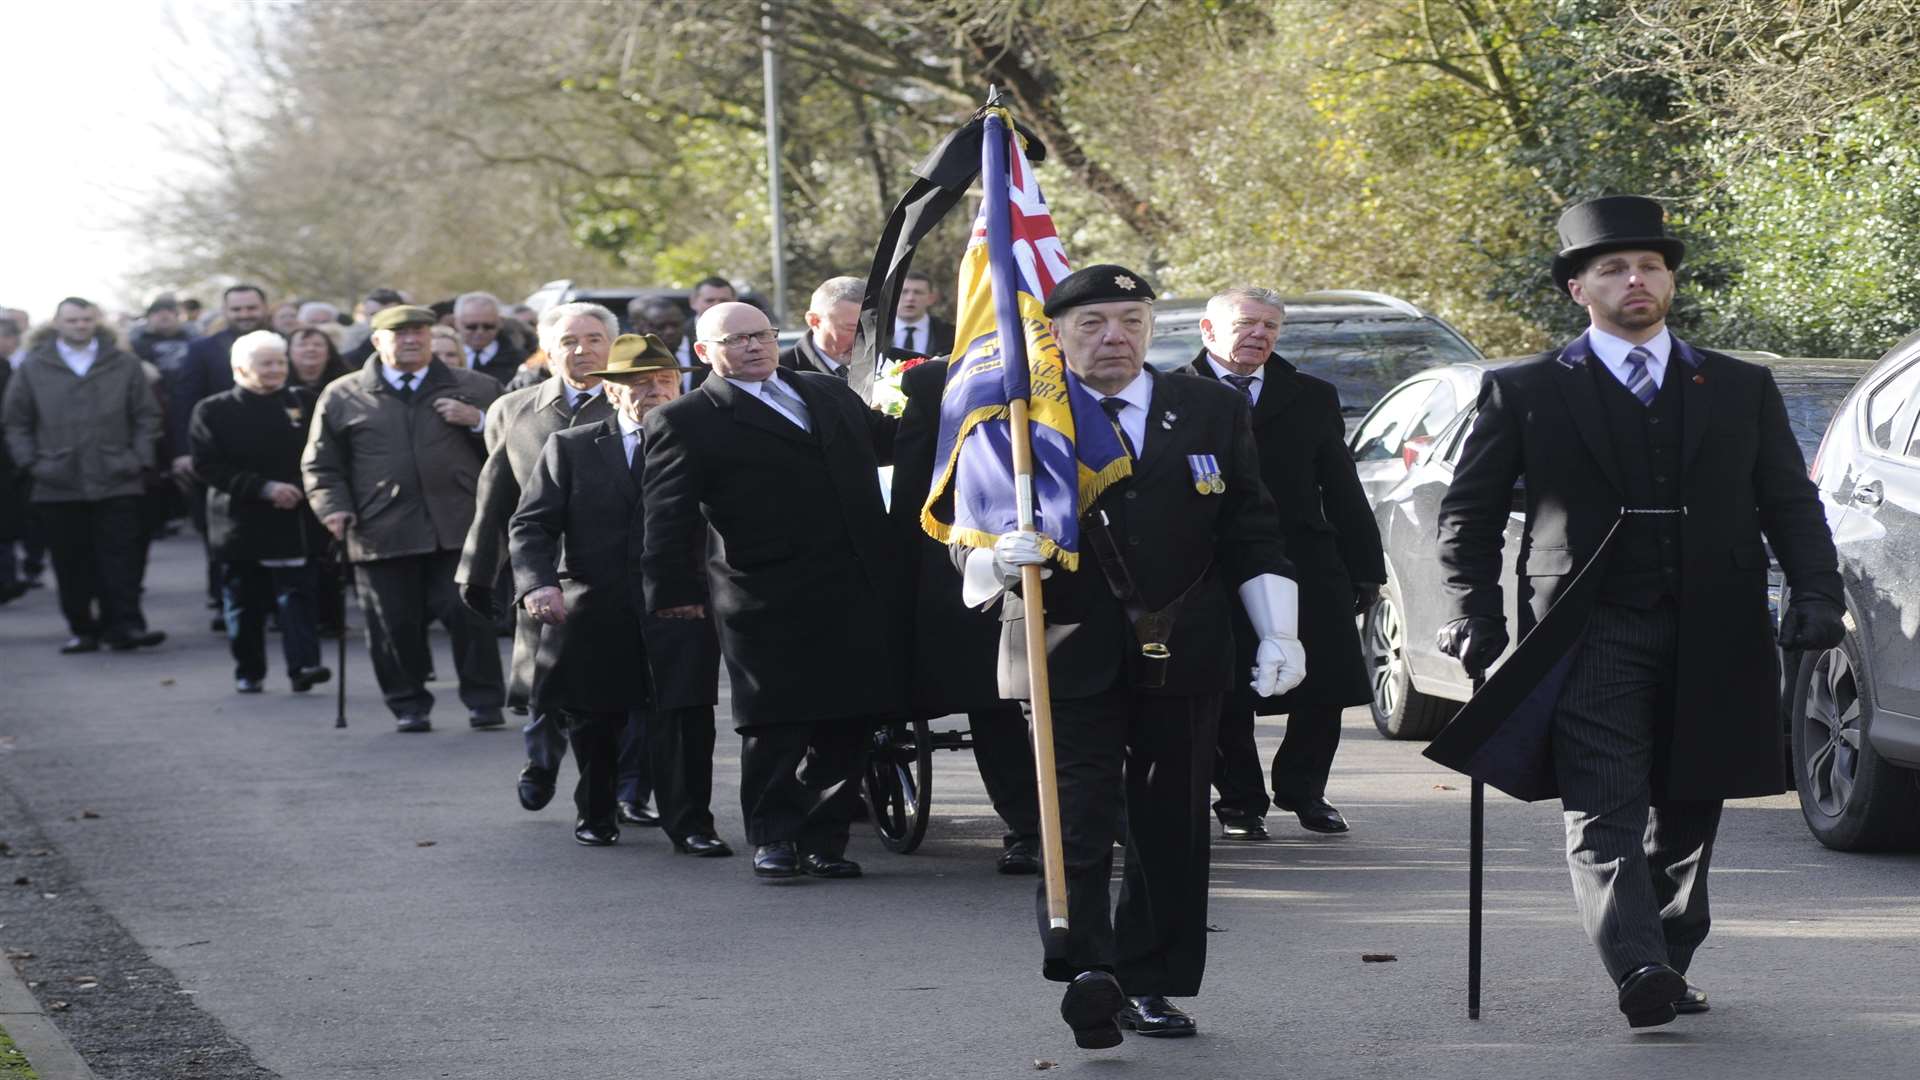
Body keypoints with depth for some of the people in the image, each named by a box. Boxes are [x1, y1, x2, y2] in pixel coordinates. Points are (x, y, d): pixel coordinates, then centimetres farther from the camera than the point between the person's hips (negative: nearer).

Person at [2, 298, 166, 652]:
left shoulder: (124, 364, 6)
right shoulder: (33, 368, 6)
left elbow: (146, 416, 9)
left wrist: (139, 458, -1)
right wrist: (31, 462, -1)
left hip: (117, 484, 0)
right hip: (58, 487, 1)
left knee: (121, 557, -4)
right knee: (72, 563, 4)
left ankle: (125, 626, -4)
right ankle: (82, 629, 11)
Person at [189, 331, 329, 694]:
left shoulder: (303, 403, 8)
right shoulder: (213, 412, -1)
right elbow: (207, 465, -9)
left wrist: (303, 489, -7)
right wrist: (264, 488, -15)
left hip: (294, 519, 1)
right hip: (242, 523, -1)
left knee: (297, 594, -8)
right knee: (246, 600, 6)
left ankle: (303, 664, -13)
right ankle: (248, 672, 17)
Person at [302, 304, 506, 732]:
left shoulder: (474, 388, 12)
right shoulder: (342, 396, 11)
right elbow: (320, 464, 14)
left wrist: (478, 421, -4)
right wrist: (333, 507, 0)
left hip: (458, 528, 0)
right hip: (382, 532, 0)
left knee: (469, 614, -5)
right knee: (395, 624, 0)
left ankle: (483, 701, 5)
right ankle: (408, 705, 13)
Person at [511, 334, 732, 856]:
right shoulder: (571, 448, 7)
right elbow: (531, 524, 1)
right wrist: (538, 582, -16)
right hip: (592, 612, 1)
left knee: (686, 716, -10)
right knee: (593, 722, 11)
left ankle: (689, 823, -4)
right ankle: (595, 813, 31)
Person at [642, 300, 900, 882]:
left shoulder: (829, 394, 18)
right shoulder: (685, 421, 1)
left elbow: (887, 439, 34)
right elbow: (669, 515, -5)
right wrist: (673, 589, -14)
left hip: (859, 594, 5)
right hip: (770, 604, -5)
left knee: (847, 725, 6)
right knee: (776, 725, -3)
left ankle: (822, 839, 16)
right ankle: (773, 838, 10)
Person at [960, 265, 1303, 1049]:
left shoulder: (1212, 412, 8)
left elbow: (1251, 533, 10)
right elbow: (968, 534, 0)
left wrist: (1278, 633, 2)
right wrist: (998, 556, -24)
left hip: (1184, 658, 3)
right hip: (1073, 655, -3)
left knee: (1172, 822, 6)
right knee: (1080, 817, -13)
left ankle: (1149, 983, 15)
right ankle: (1084, 969, -19)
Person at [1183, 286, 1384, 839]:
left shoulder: (1313, 398, 12)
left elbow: (1342, 489, 12)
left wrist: (1365, 567, 8)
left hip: (1307, 570, 3)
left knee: (1323, 692, 4)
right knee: (1226, 699, 1)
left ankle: (1302, 790, 24)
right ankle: (1240, 801, 17)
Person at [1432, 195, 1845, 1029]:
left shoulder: (1741, 390, 13)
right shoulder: (1527, 392, 6)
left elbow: (1791, 503, 11)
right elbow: (1468, 513, 8)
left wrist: (1816, 592, -6)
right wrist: (1473, 616, -3)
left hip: (1712, 638, 3)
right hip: (1592, 634, -3)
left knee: (1687, 813, 8)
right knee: (1605, 812, -16)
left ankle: (1669, 967, 19)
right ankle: (1639, 971, -27)